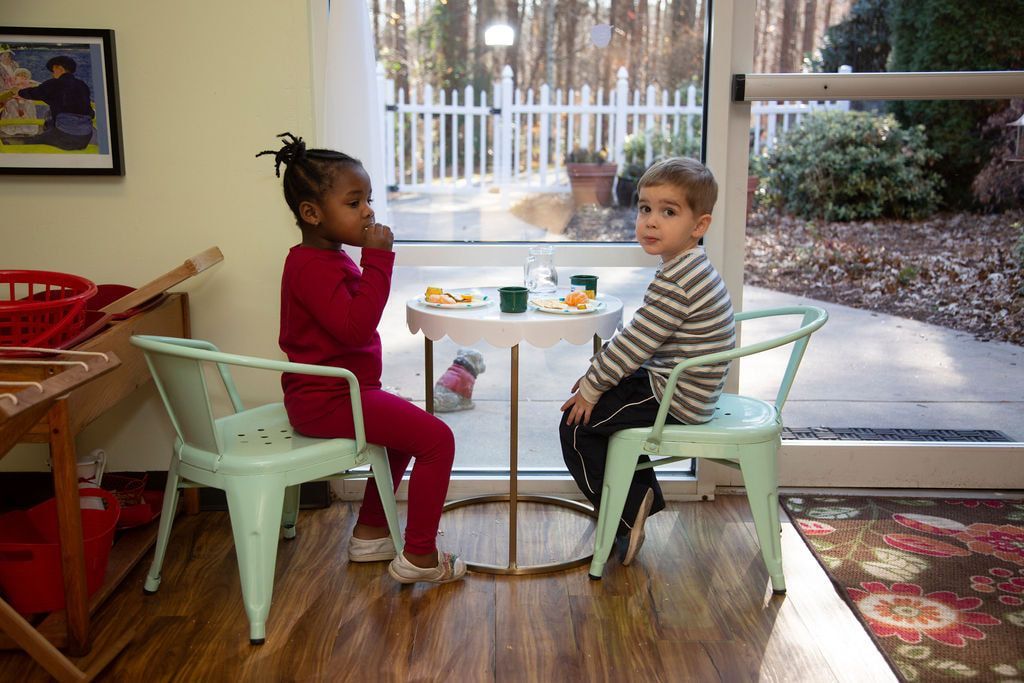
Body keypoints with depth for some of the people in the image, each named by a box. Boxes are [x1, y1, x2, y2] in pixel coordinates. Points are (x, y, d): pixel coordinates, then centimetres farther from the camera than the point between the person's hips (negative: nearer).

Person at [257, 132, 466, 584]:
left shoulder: (325, 259, 15)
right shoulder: (313, 267, -20)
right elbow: (354, 327, -32)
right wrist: (378, 260, -29)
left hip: (330, 392, 11)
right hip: (327, 402, -11)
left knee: (407, 429, 28)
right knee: (437, 439, -14)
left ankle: (369, 534, 32)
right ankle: (419, 558, -3)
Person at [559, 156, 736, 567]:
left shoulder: (676, 282, -26)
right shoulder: (689, 269, 8)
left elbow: (633, 344, -23)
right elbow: (636, 339, 14)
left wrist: (591, 388, -11)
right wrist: (598, 373, 11)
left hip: (674, 401, -10)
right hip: (678, 386, 10)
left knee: (576, 424, -4)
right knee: (605, 404, 25)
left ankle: (625, 516, 7)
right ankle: (641, 495, 30)